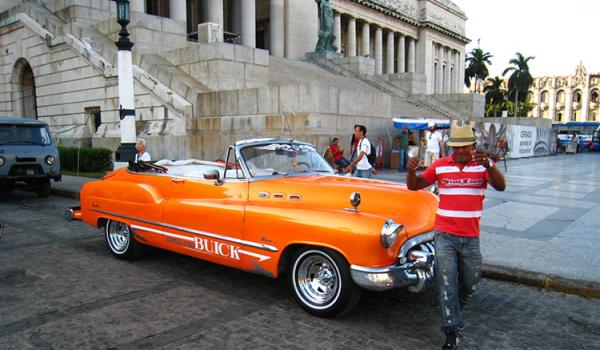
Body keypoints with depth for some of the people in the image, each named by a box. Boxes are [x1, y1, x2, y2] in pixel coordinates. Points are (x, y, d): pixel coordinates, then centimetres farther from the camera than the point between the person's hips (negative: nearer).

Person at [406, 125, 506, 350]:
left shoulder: (484, 165, -2)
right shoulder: (440, 165, -1)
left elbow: (500, 186, -19)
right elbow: (414, 186, 1)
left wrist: (488, 165, -37)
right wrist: (411, 170, -21)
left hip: (471, 238, 2)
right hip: (445, 235, -1)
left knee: (470, 282, 17)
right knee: (447, 283, -6)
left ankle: (453, 308, 45)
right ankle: (452, 331, 3)